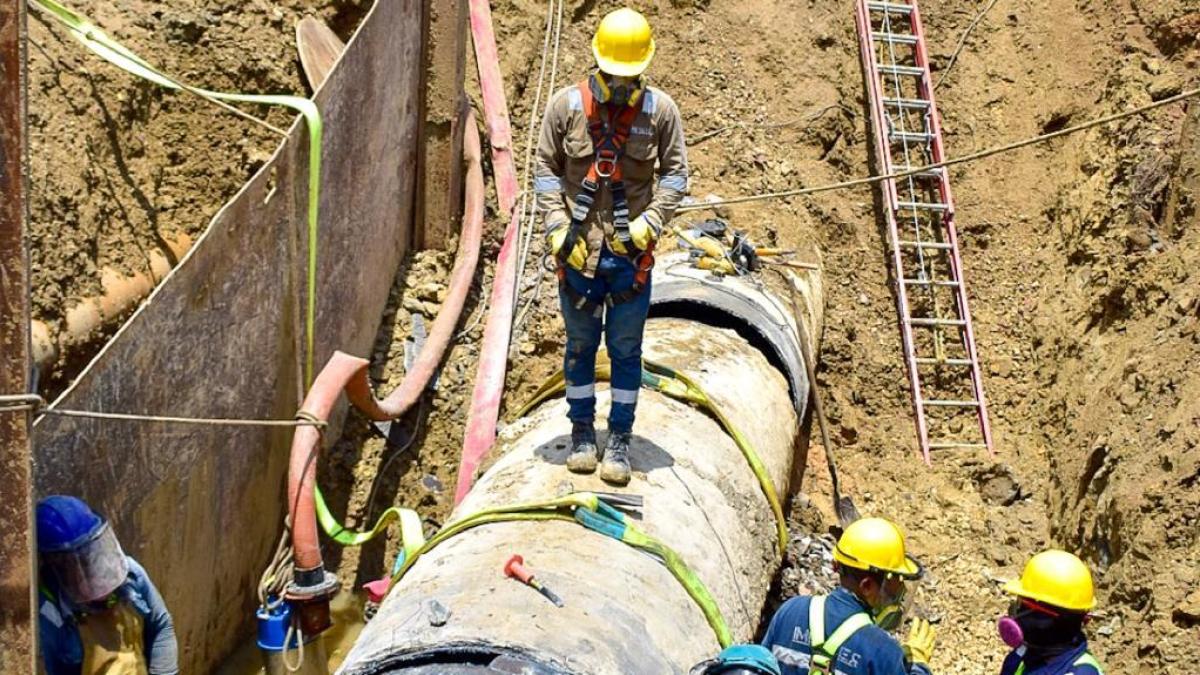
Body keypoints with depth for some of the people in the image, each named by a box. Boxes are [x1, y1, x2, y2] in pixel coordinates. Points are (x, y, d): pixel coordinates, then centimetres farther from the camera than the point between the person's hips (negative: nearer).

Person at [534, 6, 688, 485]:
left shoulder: (660, 110, -3)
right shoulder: (566, 105, -3)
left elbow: (675, 174, 2)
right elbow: (545, 171, 1)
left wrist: (650, 221, -12)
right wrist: (557, 226, -9)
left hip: (631, 250, 0)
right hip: (578, 248, 0)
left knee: (626, 348, 5)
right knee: (581, 344, 11)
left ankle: (620, 440, 14)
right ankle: (582, 431, 24)